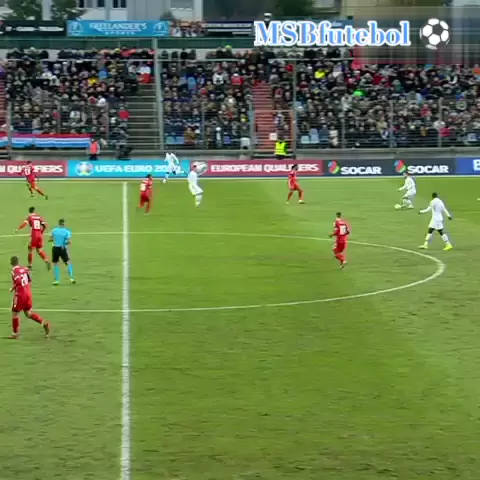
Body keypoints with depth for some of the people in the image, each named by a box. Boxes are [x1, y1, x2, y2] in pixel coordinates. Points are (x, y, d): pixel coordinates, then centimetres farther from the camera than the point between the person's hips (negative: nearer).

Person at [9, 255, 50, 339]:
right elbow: (29, 281, 14)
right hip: (28, 293, 7)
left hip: (20, 294, -7)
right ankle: (44, 323, 3)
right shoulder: (24, 269, 7)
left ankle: (15, 333, 14)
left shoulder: (14, 271, -14)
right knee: (28, 313, 17)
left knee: (14, 313, 8)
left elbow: (18, 281, -28)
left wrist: (12, 288, -12)